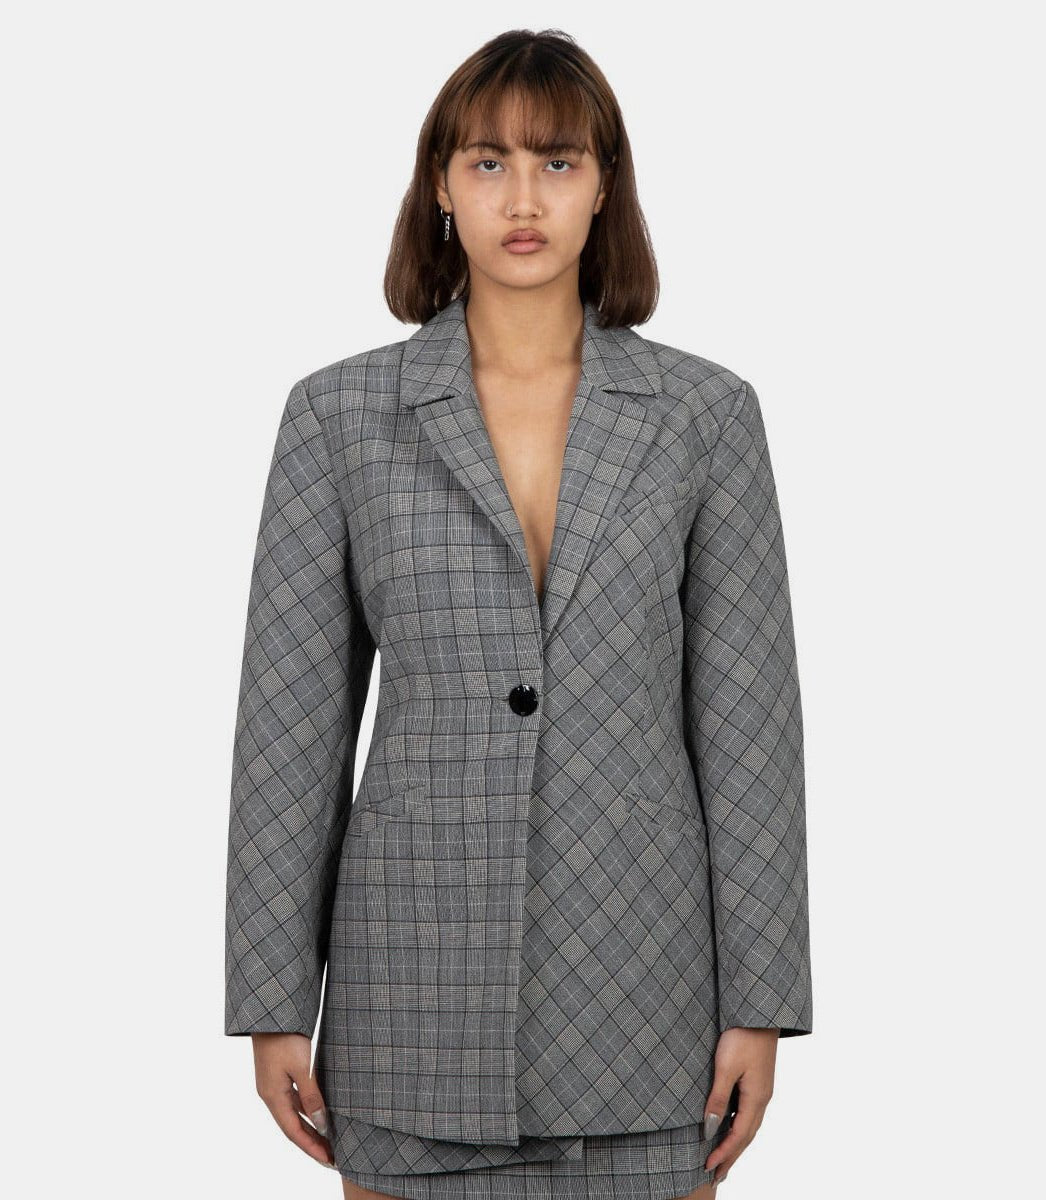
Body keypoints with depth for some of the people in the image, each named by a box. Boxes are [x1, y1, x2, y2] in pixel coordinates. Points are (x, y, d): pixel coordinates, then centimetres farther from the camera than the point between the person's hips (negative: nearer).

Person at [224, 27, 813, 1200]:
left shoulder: (704, 412, 1)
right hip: (420, 973, 0)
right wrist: (273, 1001, -1)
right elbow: (290, 720, 0)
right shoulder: (339, 414, 0)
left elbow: (748, 718, 0)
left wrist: (758, 1004, -2)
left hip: (641, 978, 0)